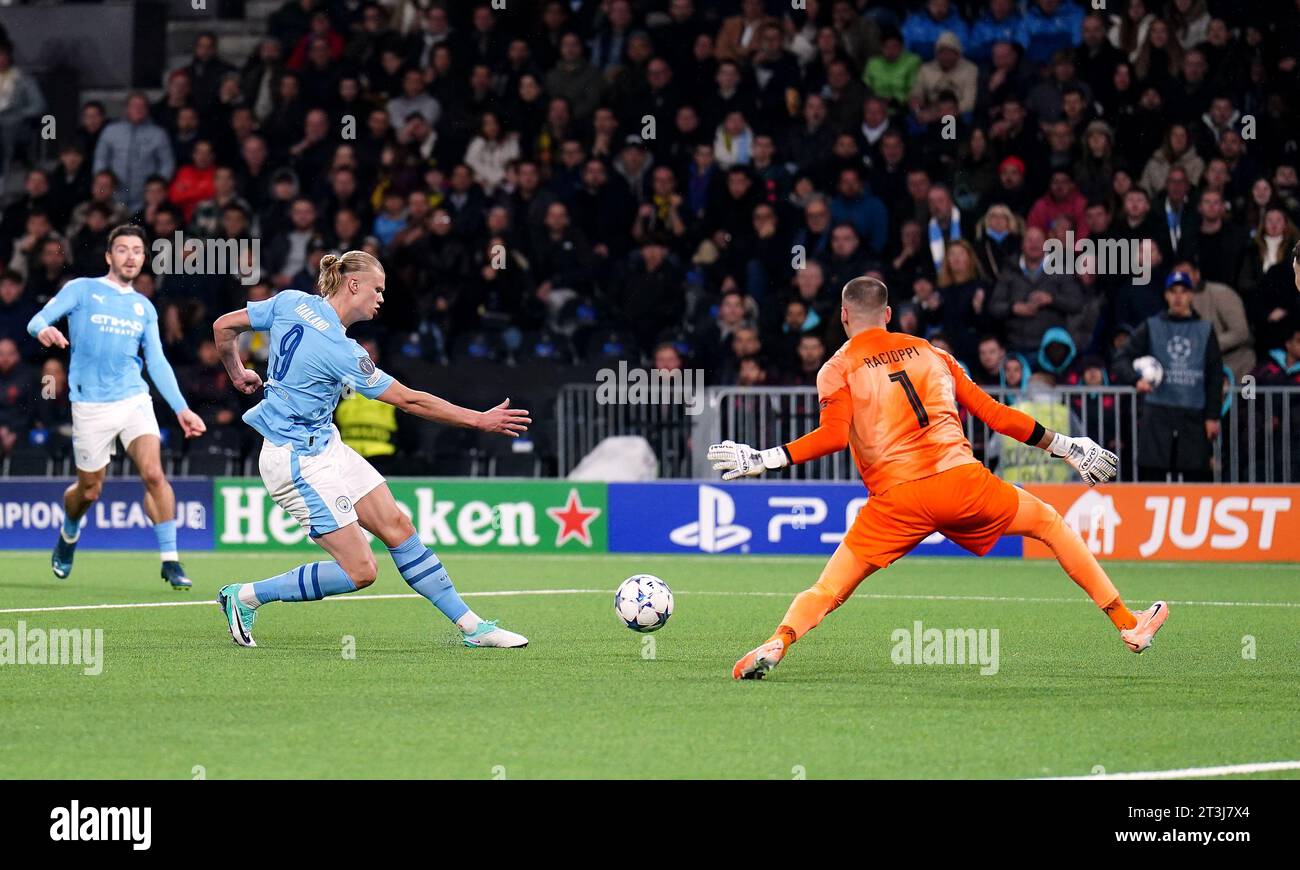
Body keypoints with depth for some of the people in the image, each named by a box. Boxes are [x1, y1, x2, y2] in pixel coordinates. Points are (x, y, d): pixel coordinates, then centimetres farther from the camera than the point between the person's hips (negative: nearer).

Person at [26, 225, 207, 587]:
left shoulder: (144, 307, 15)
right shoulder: (81, 290, 2)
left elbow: (157, 363, 16)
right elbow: (37, 321, -8)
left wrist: (181, 408, 7)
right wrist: (44, 330, -34)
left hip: (135, 400, 2)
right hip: (91, 405, -2)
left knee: (153, 473, -18)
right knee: (89, 491, 6)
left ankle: (170, 560, -14)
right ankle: (68, 535, 40)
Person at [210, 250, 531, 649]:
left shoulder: (291, 302, -2)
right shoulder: (341, 352, -23)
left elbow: (224, 326, 6)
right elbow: (409, 400, -18)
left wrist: (238, 374, 24)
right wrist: (481, 420, -13)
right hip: (298, 462, -10)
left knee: (398, 527, 6)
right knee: (359, 572, -8)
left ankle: (471, 626, 8)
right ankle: (245, 597, 3)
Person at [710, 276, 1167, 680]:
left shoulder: (838, 370, 9)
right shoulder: (930, 352, 20)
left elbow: (834, 435, -9)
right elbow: (991, 412, 19)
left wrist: (765, 459, -6)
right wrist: (1062, 445, 27)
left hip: (897, 498, -2)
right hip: (961, 480, 2)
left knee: (828, 589, 3)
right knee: (1049, 522, 23)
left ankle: (778, 643, -26)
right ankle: (1128, 624, 21)